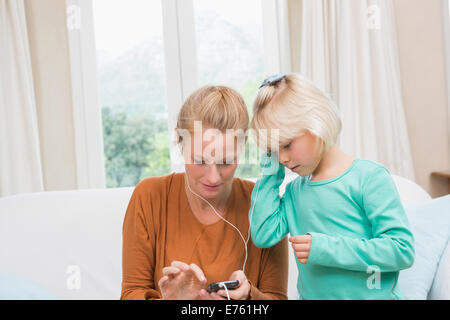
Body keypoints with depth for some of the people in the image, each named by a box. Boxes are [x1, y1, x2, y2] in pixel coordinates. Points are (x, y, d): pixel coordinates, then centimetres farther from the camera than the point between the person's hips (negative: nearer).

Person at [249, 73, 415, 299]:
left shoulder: (369, 177, -7)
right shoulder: (294, 191, 9)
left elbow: (402, 250, -12)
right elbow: (264, 235, -4)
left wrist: (326, 249, -18)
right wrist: (271, 171, 1)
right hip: (311, 295, 3)